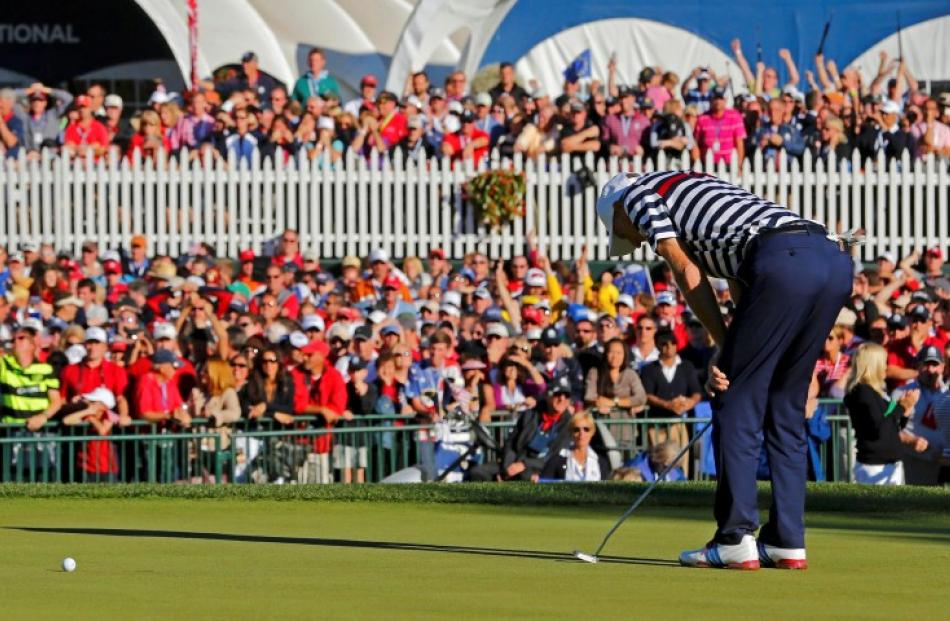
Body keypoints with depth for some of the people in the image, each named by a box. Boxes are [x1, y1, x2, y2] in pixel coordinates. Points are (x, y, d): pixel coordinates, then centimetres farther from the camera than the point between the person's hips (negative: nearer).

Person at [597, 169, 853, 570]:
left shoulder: (636, 195, 16)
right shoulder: (691, 187, 38)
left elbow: (688, 275, 7)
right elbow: (739, 281, 29)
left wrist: (724, 347, 11)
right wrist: (734, 355, 20)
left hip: (784, 262, -8)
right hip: (835, 261, 8)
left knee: (736, 405, 1)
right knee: (784, 410, 16)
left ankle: (736, 541, 0)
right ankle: (786, 542, 15)